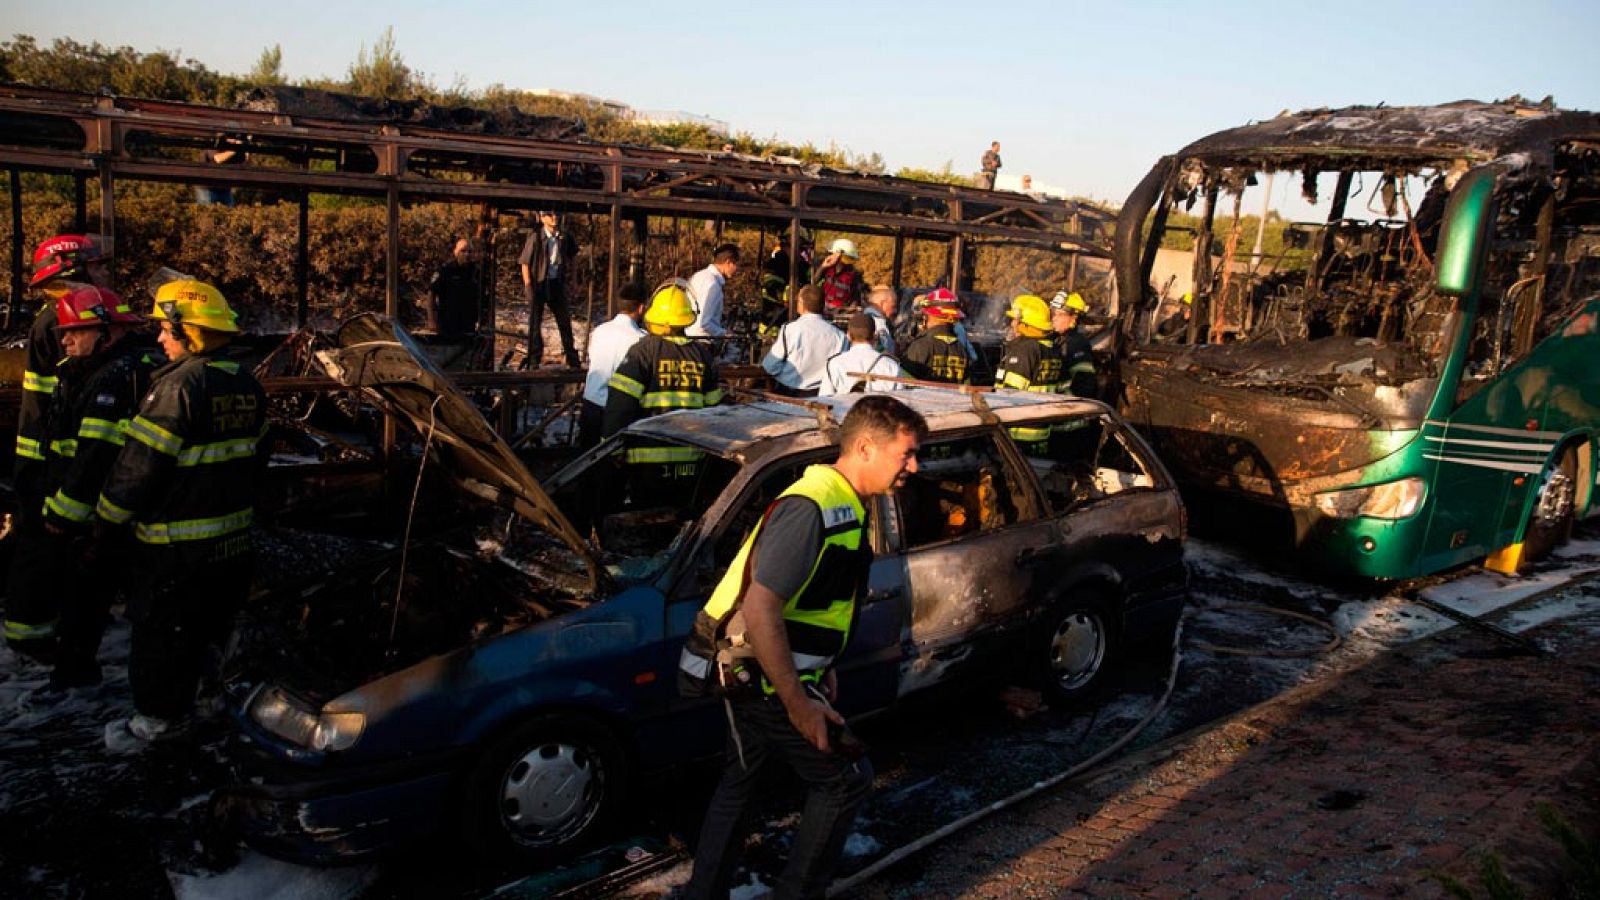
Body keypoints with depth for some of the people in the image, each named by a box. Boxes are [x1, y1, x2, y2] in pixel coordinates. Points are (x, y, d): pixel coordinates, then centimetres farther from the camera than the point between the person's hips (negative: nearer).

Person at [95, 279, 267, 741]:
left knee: (160, 630, 7)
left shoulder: (180, 386, -21)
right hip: (235, 533, 8)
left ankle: (158, 718, 18)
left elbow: (139, 464, -19)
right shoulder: (247, 385, 5)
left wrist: (108, 516, -5)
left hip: (179, 544, -8)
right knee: (210, 624, 22)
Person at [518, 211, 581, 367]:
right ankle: (534, 359, 10)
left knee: (564, 320, 9)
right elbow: (525, 262, -9)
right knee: (535, 322, 2)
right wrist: (528, 285, -14)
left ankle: (572, 358, 19)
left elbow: (574, 250, 24)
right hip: (539, 283, -4)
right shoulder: (535, 237, -11)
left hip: (556, 282, 4)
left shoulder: (564, 237, 1)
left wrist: (569, 266, 15)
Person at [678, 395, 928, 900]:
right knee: (846, 781, 4)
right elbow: (760, 609, -30)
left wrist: (822, 670, 16)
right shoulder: (810, 508, -25)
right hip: (766, 680, -10)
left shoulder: (843, 507, 8)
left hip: (747, 675, 10)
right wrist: (797, 702, -26)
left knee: (740, 783, 21)